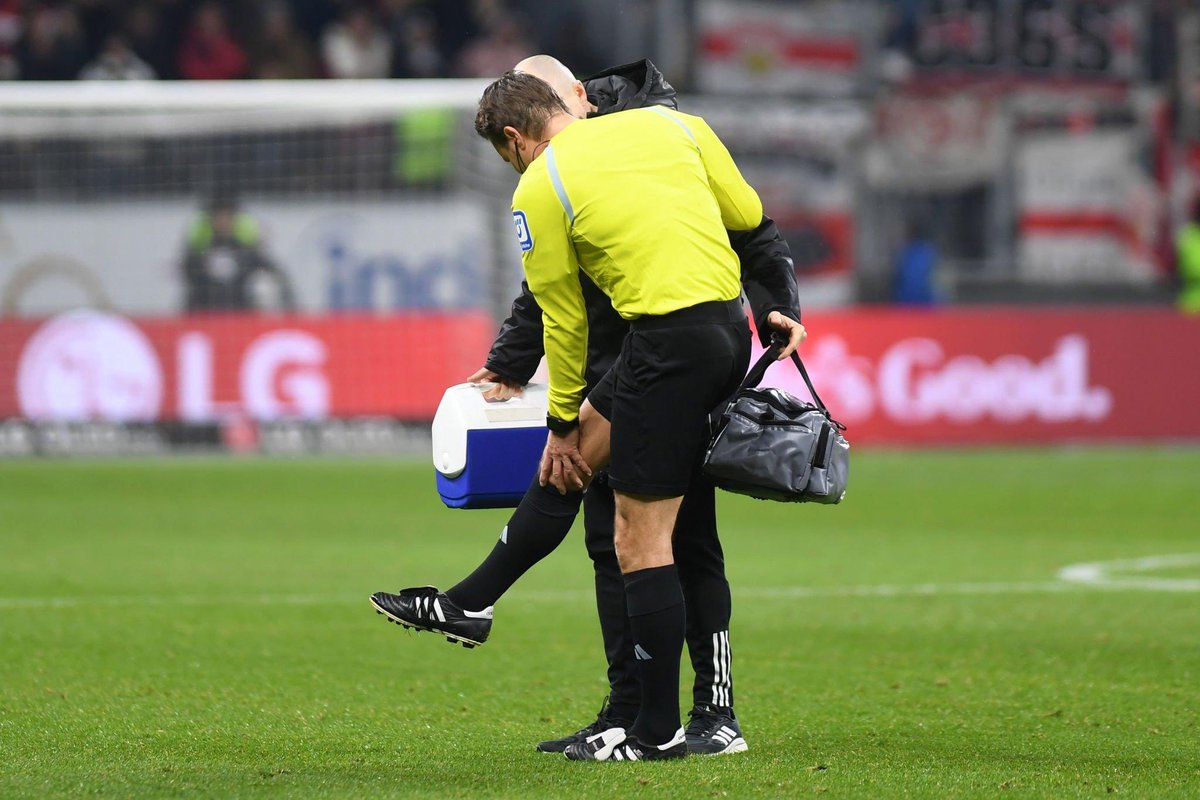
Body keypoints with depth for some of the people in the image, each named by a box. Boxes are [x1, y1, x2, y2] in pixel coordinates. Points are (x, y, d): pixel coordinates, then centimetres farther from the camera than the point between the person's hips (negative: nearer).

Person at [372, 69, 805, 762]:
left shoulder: (538, 191, -3)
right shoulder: (670, 123, 11)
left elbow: (564, 322, 3)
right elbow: (749, 215, 14)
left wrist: (561, 424, 15)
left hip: (670, 339, -8)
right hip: (730, 325, 8)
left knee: (641, 541, 0)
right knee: (579, 449, 21)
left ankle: (659, 731, 4)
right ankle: (468, 607, 30)